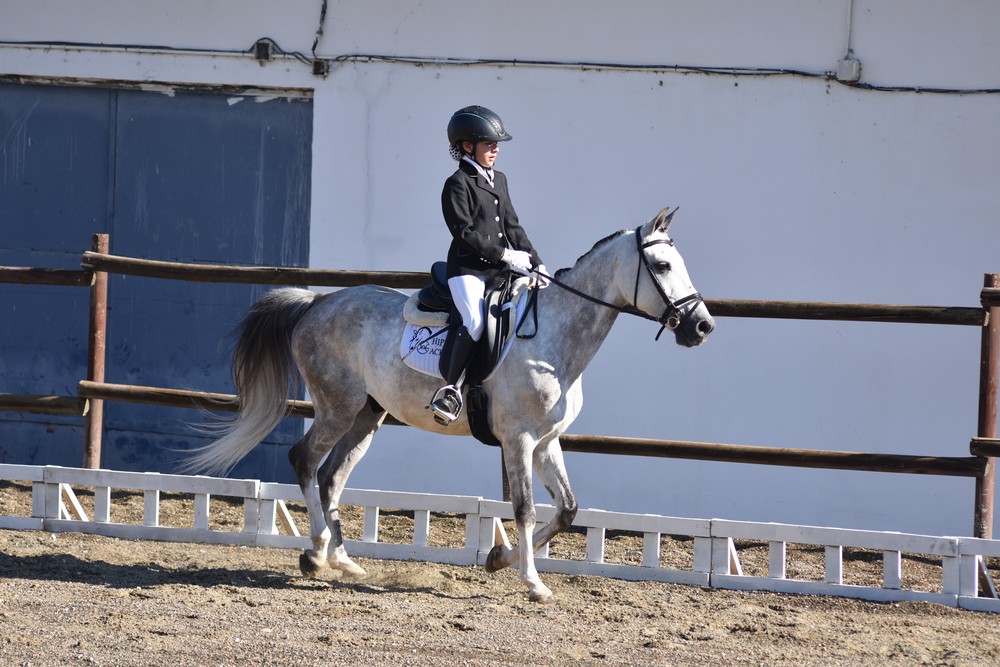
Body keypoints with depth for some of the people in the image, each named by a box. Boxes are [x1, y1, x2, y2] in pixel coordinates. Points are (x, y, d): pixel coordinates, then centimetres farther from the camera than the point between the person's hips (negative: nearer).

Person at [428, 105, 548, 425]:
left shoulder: (499, 180, 19)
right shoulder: (458, 184, -6)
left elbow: (512, 226, 21)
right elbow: (464, 233, -14)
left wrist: (535, 261, 10)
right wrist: (505, 255, -17)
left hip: (500, 269, 8)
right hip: (468, 269, -8)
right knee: (475, 322, -29)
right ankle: (451, 388, -23)